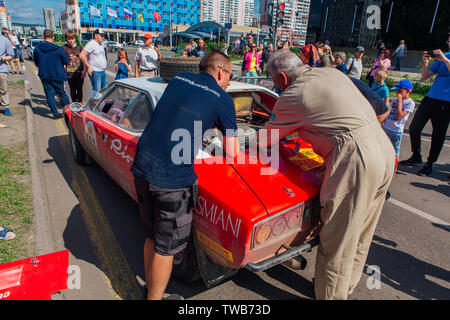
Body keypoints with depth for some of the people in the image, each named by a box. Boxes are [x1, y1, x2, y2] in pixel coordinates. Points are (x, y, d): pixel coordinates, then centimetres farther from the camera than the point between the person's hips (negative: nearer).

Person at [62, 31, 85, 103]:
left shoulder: (79, 47, 7)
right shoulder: (64, 48, -1)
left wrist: (84, 71, 2)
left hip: (79, 73, 1)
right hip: (70, 74, -1)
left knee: (79, 89, 5)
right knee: (72, 90, 7)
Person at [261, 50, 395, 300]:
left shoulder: (292, 95, -4)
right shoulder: (332, 72, 18)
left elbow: (265, 140, 8)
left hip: (356, 160, -9)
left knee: (338, 243, 3)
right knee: (361, 234, 21)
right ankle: (348, 287, 40)